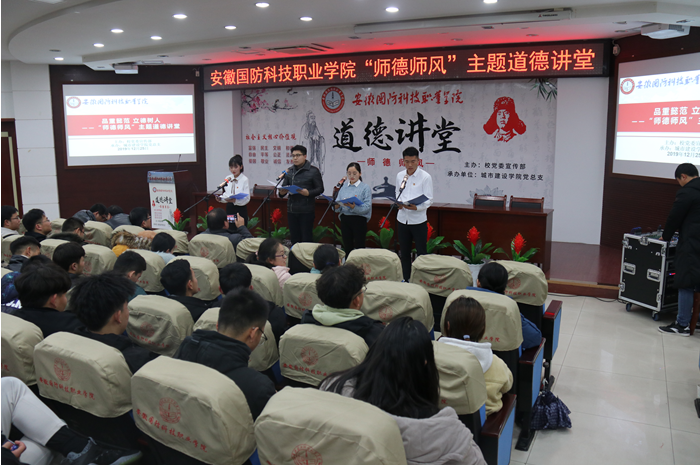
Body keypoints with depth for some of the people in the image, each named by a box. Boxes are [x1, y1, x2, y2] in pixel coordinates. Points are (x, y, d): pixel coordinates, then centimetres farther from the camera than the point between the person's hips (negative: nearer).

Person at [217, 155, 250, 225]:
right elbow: (226, 194, 13)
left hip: (240, 209, -5)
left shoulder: (244, 179, -9)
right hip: (229, 208, 5)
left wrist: (235, 200, -29)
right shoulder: (227, 179, 8)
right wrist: (220, 198, -8)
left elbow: (247, 198, -14)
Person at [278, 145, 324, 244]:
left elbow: (320, 189, -5)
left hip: (306, 210, -5)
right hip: (291, 210, 5)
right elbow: (284, 186, 16)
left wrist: (308, 193, -24)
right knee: (294, 238, 10)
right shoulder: (289, 171, 14)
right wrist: (282, 192, -9)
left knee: (307, 238, -2)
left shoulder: (313, 171, -1)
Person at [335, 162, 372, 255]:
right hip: (345, 219, 4)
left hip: (359, 220, -4)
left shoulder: (365, 187, -3)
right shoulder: (344, 187, 11)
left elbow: (367, 207, -13)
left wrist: (354, 207, -29)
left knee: (359, 247, -1)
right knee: (347, 247, 11)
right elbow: (338, 204, 9)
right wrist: (336, 206, -15)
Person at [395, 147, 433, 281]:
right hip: (402, 218, 5)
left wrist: (416, 207, -29)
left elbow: (429, 200, -11)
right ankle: (405, 280, 28)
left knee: (421, 253, 1)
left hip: (419, 220, -5)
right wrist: (398, 203, -6)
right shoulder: (399, 176, 8)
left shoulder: (425, 177, -8)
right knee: (404, 253, 15)